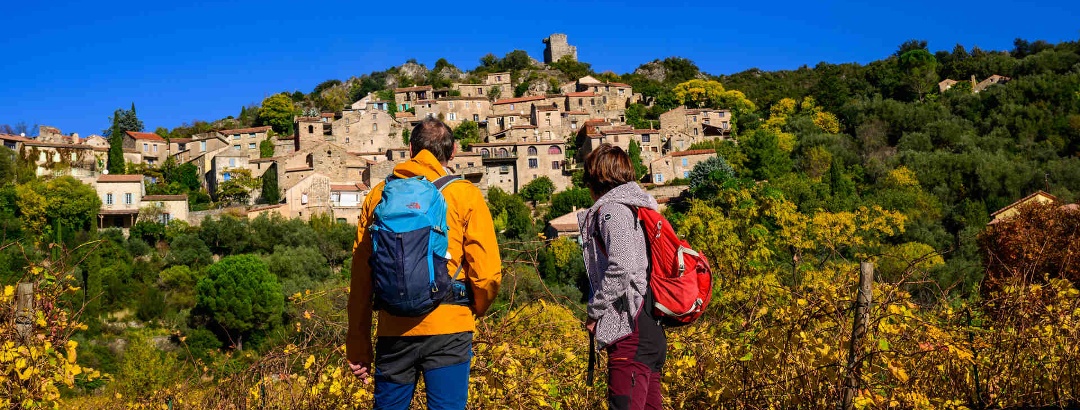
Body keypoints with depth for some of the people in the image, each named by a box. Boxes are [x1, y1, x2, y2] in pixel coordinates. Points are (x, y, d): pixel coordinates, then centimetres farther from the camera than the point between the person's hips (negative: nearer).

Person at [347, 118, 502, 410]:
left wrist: (358, 347, 12)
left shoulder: (379, 195, 7)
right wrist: (477, 309, 13)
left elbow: (360, 276, 7)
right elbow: (488, 272, -8)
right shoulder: (465, 194, -1)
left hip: (393, 332, 3)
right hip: (447, 331, -3)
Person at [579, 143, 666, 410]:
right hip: (652, 331, 10)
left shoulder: (613, 210, -8)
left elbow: (621, 268, -21)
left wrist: (594, 311, -10)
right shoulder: (638, 206, 20)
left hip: (632, 334, -10)